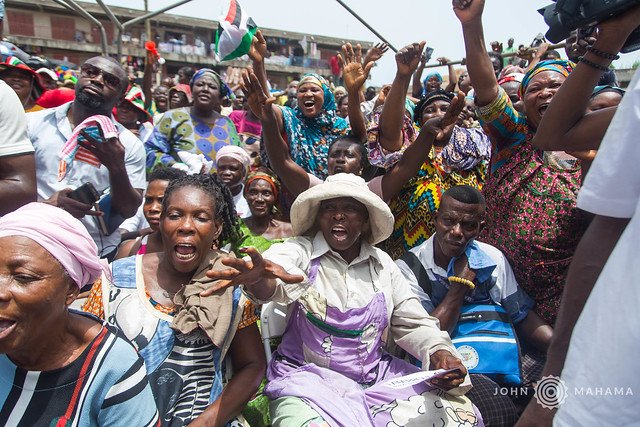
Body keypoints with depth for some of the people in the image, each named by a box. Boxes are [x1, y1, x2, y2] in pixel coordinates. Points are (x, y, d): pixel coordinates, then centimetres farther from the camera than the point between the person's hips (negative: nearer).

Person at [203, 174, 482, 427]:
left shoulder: (383, 264, 5)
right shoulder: (300, 252, -8)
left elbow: (412, 323, 8)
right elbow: (274, 282, -31)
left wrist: (438, 352, -13)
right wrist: (259, 278, -55)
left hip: (378, 375, 5)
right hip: (309, 378, -4)